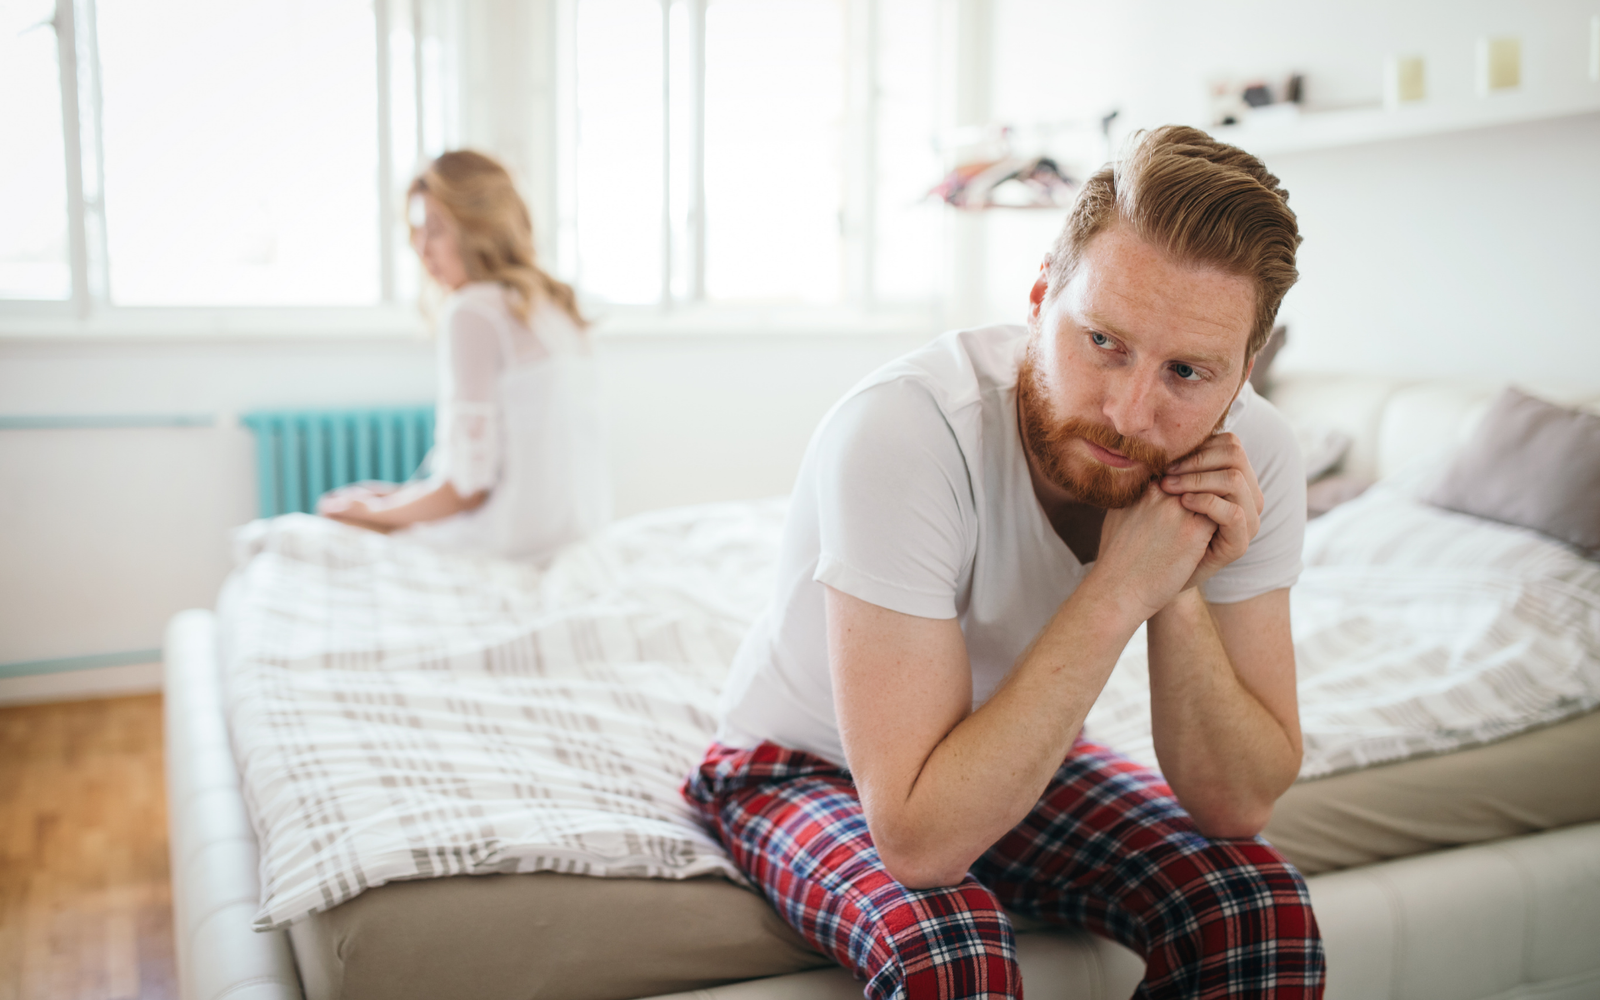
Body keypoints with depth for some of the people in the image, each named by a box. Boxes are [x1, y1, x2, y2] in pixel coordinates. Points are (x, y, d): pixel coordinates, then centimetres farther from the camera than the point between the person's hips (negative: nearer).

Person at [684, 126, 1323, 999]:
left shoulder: (1253, 456, -20)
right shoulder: (901, 434, -36)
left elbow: (1237, 805, -16)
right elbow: (919, 838, -37)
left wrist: (1181, 597, -32)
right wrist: (1119, 592, -39)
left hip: (1022, 757, 4)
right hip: (805, 761, -4)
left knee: (1261, 909, -18)